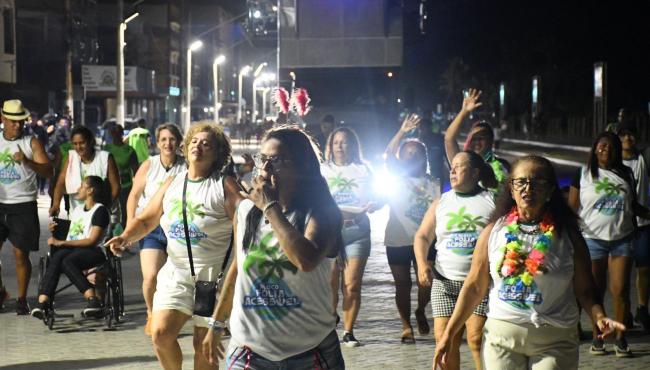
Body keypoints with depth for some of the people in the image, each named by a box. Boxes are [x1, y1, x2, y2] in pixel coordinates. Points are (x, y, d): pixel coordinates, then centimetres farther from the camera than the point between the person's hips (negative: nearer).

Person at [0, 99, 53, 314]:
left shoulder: (31, 143, 2)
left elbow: (48, 171, -6)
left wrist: (27, 161, -22)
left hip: (24, 205, -2)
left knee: (20, 254, -2)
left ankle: (21, 299, 9)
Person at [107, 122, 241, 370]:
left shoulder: (224, 186, -6)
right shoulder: (172, 184, 10)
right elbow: (145, 220, 13)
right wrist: (125, 237, -8)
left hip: (213, 275, -4)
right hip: (176, 272, 4)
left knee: (205, 343, 2)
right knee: (161, 333, -8)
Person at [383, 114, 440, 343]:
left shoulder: (433, 184, 9)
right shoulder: (396, 178, 2)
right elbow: (389, 155, -16)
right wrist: (402, 132, -28)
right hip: (397, 242, -1)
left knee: (427, 282, -4)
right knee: (403, 285, 4)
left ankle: (420, 312, 26)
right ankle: (406, 326, 15)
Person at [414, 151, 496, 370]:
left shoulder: (492, 201, 2)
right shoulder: (441, 203, 12)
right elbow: (422, 236, 10)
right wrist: (422, 264, -8)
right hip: (445, 281, 3)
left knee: (477, 338, -12)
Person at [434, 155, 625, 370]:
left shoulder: (566, 235, 2)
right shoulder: (493, 231, 4)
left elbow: (584, 289, 3)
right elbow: (474, 287, 7)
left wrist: (599, 318, -17)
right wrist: (449, 333, 4)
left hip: (554, 340, -1)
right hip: (501, 335, 1)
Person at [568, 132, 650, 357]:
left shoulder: (626, 175, 12)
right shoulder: (583, 175, 4)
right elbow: (572, 207, 3)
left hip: (622, 239, 2)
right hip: (593, 239, -2)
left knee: (620, 290, -4)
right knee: (595, 291, 2)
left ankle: (620, 338, 5)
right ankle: (597, 337, 12)